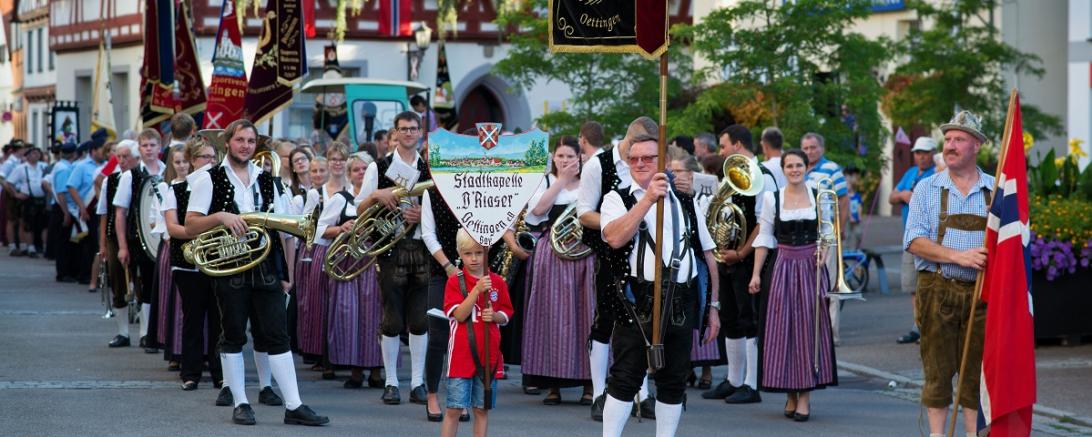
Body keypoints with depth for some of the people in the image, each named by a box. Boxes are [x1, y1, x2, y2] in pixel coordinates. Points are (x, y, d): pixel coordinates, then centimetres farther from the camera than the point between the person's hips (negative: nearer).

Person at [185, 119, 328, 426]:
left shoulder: (265, 180, 15)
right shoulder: (209, 179, 2)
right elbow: (190, 226, -4)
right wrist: (221, 217, -19)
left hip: (265, 266, 3)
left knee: (276, 334, -1)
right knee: (233, 336, 3)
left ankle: (293, 406, -4)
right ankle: (240, 404, 12)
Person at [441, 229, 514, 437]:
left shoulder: (498, 282, 6)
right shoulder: (455, 282, -3)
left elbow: (506, 316, 11)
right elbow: (459, 315, -14)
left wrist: (495, 316, -11)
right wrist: (477, 290, -23)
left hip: (488, 356, 3)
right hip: (461, 355, -3)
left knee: (482, 410, 7)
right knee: (454, 409, -3)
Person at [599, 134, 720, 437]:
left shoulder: (686, 203, 15)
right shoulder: (618, 199, 5)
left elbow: (708, 256, 16)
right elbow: (615, 238, -16)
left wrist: (713, 306, 10)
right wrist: (648, 199, -19)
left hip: (681, 304, 3)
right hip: (638, 303, -3)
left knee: (674, 382, 7)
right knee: (625, 378, -3)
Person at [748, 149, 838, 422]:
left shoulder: (818, 195, 5)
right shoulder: (772, 199, 2)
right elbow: (764, 238, 4)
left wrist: (824, 253, -9)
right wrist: (756, 273, 0)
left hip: (812, 267, 0)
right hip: (784, 267, 0)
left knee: (810, 327, -3)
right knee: (783, 328, -2)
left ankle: (805, 396, 0)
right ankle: (790, 394, 7)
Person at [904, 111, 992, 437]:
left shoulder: (996, 190, 9)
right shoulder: (928, 189, 5)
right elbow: (914, 241, -4)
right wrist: (958, 256, -15)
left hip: (981, 292, 1)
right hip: (938, 290, -1)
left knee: (976, 370, 4)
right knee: (938, 370, 0)